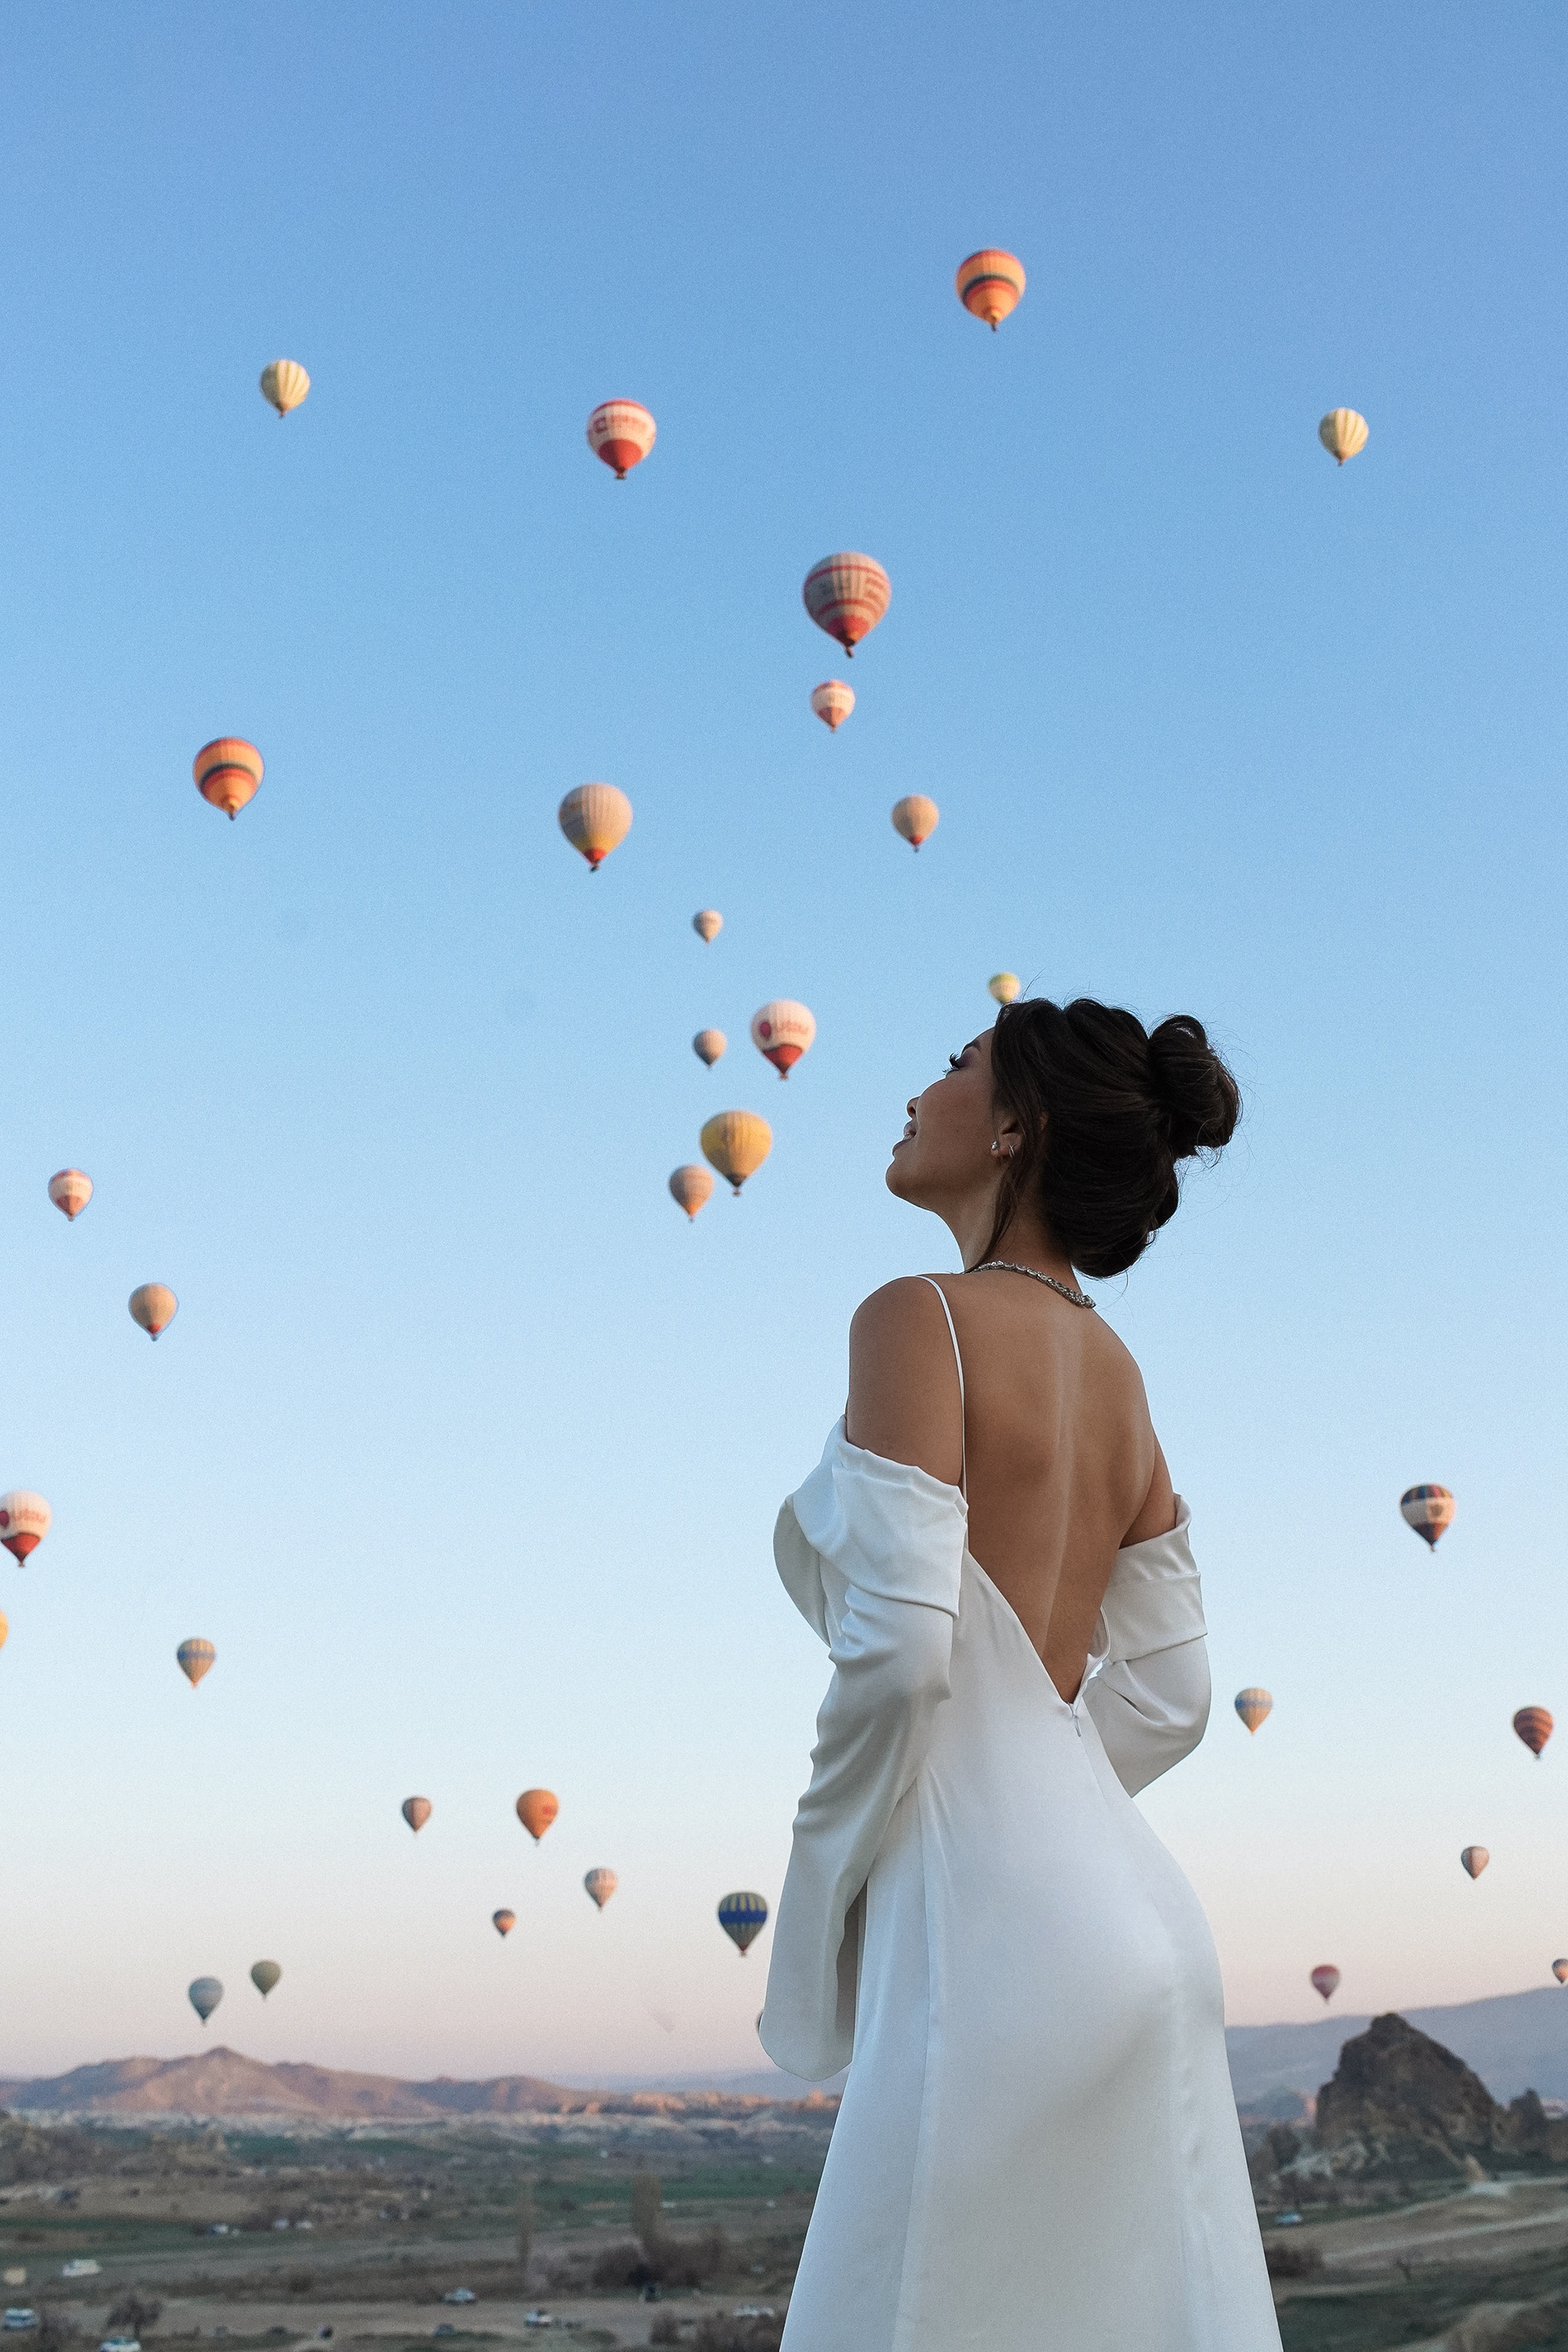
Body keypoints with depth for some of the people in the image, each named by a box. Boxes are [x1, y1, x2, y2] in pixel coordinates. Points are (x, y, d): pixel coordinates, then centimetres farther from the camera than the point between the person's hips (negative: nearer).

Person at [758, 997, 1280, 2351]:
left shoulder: (922, 1320, -10)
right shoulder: (1111, 1369, 14)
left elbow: (898, 1653, -19)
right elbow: (1168, 1695, 15)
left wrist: (826, 1884, -5)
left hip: (992, 1928, -8)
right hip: (1126, 1908, 8)